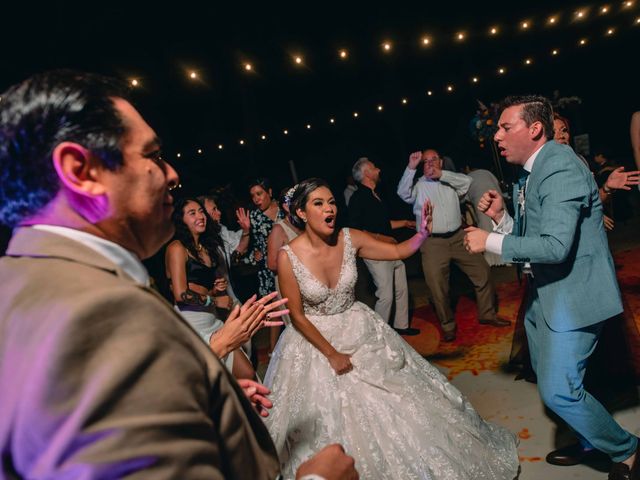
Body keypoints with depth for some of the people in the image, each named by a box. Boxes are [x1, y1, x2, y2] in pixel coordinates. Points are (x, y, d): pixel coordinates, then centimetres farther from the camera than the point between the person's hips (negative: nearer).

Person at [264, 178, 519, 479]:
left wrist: (422, 233, -26)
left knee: (391, 403, 10)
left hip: (358, 329, 4)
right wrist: (331, 353, -14)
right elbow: (297, 315, -16)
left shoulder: (349, 239, -12)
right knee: (332, 421, 6)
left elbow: (399, 251, -5)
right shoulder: (288, 257, -21)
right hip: (315, 337, -3)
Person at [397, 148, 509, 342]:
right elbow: (403, 193, -15)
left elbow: (467, 181, -4)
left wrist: (441, 174, -10)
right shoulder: (418, 186, 2)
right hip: (433, 243, -3)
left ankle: (487, 314, 26)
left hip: (458, 237, 3)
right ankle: (448, 326, 21)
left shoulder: (449, 181, 12)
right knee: (438, 287, 0)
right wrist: (411, 168, -23)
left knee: (482, 271, 6)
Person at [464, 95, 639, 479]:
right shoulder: (532, 174, 9)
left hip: (573, 294, -10)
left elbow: (555, 246, -30)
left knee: (558, 390, -5)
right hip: (544, 293, 10)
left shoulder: (561, 167, -21)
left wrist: (489, 242, -22)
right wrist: (500, 216, -3)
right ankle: (590, 441, 44)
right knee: (548, 378, 21)